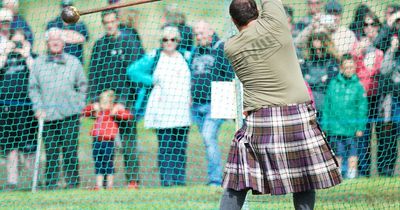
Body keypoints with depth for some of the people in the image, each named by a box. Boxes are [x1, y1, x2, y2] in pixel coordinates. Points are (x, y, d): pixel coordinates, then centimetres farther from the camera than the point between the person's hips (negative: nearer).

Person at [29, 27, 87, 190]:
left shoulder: (73, 62, 7)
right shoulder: (38, 63, 7)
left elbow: (82, 85, 14)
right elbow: (33, 88, 9)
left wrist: (79, 105, 4)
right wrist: (38, 108, -1)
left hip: (70, 115, -1)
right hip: (47, 115, 1)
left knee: (70, 151, -2)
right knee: (50, 153, 1)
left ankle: (72, 184, 3)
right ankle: (50, 186, 6)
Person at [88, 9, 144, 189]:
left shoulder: (130, 42, 3)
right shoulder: (99, 45, 15)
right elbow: (93, 72, 16)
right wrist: (94, 97, 4)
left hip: (125, 99, -4)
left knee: (128, 140, -4)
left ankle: (133, 179, -1)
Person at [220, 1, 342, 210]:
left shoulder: (231, 47, 2)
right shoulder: (273, 22, -3)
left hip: (258, 122, 1)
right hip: (299, 119, -1)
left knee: (237, 184, 7)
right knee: (304, 180, 7)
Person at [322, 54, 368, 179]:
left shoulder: (358, 86, -1)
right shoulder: (333, 84, 5)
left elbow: (362, 108, 0)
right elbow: (327, 105, 9)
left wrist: (360, 127, -5)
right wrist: (325, 124, 7)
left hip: (351, 127, -2)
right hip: (335, 126, 2)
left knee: (352, 152, 4)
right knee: (337, 152, 8)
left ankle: (352, 173, 12)